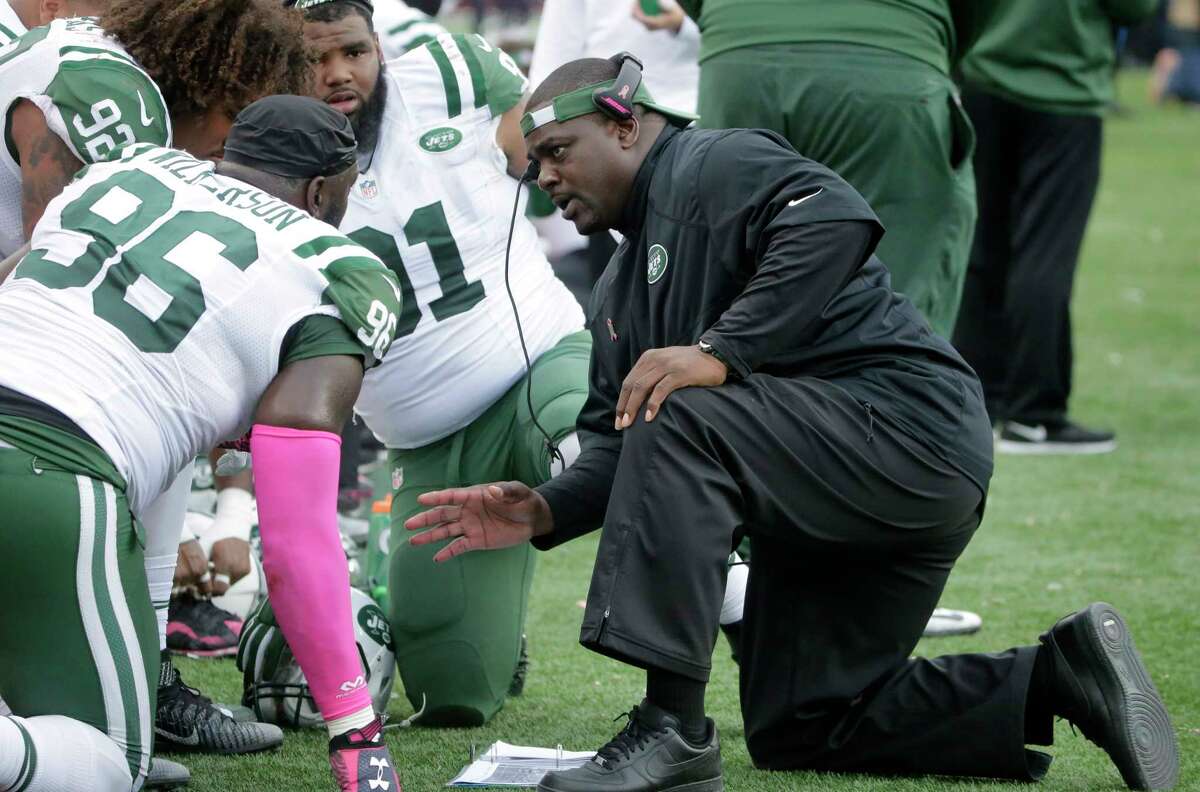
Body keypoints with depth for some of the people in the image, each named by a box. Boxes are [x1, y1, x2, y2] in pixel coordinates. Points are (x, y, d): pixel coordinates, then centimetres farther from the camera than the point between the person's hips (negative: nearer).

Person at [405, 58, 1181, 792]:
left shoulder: (715, 166, -7)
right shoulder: (618, 297, 23)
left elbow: (838, 222, -27)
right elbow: (620, 449, 15)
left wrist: (721, 353, -31)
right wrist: (544, 513, -4)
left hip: (909, 425, -11)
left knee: (679, 424, -31)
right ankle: (1057, 679, 12)